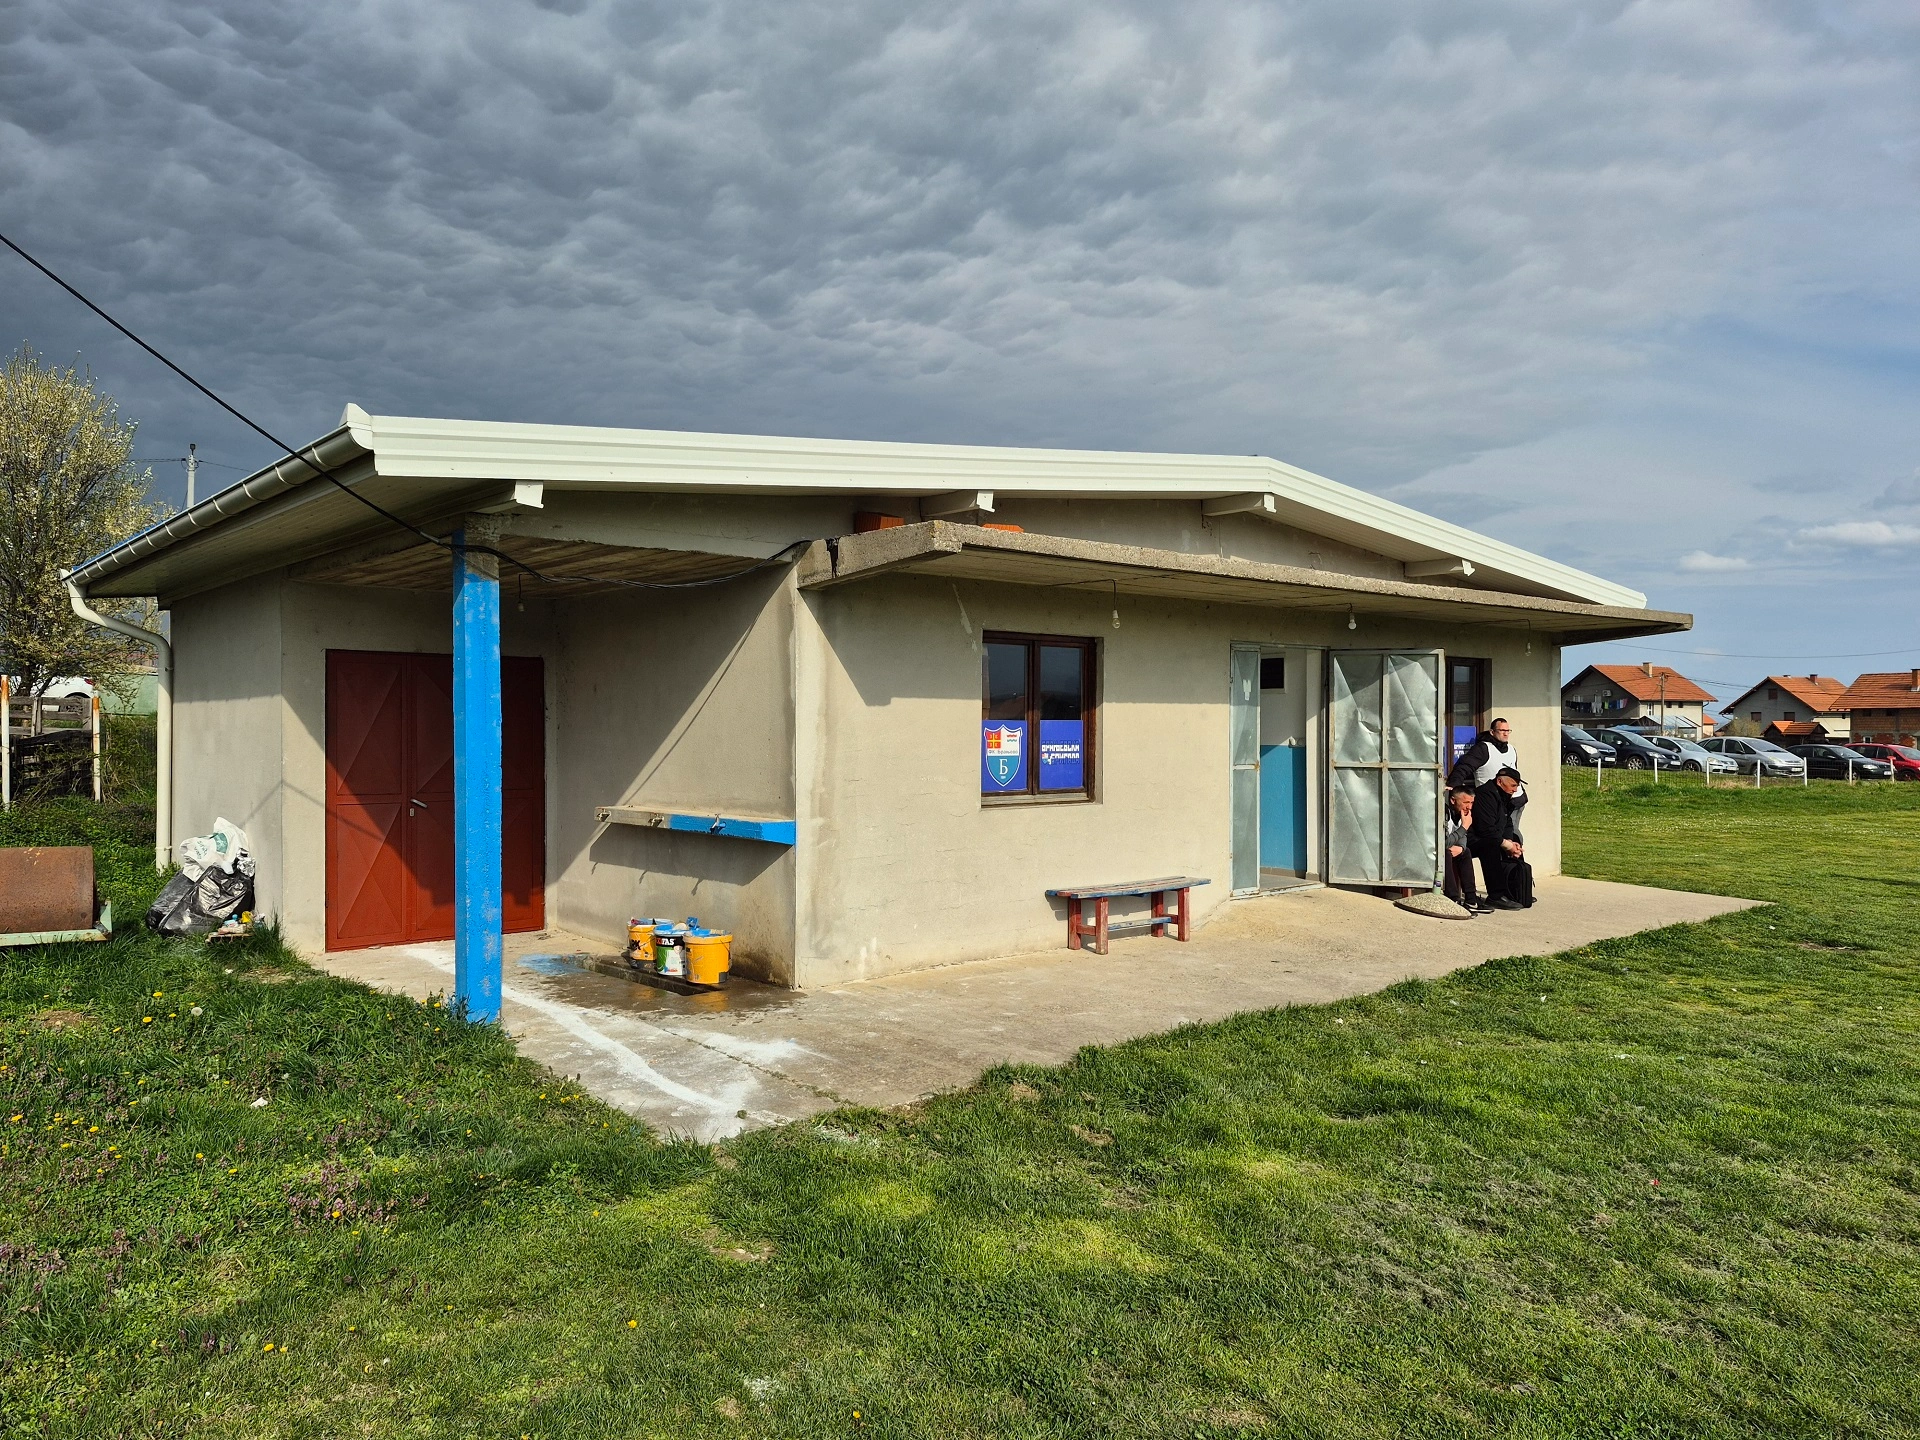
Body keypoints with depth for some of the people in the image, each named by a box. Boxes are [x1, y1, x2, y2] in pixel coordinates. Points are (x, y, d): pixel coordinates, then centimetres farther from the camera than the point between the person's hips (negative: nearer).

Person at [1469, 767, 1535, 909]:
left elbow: (1507, 825, 15)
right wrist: (1507, 844, -20)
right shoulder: (1485, 795, -20)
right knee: (1491, 846, -37)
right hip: (1473, 840, -12)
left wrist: (1510, 842, -5)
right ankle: (1496, 896, -35)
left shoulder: (1503, 796, 15)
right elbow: (1486, 829, -27)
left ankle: (1518, 894, 13)